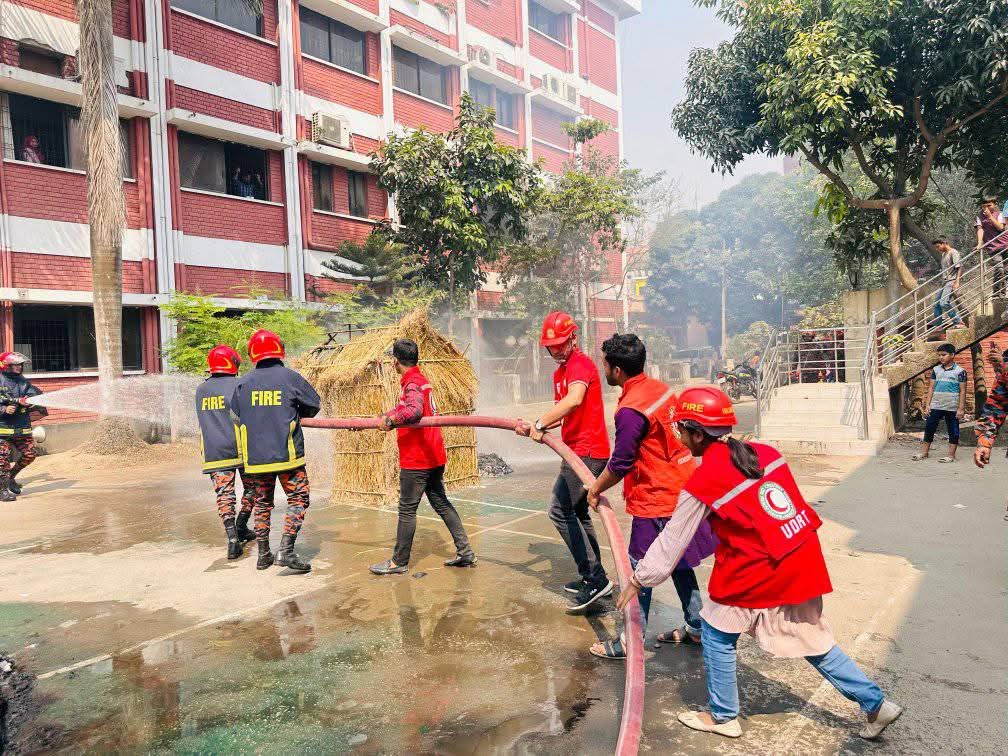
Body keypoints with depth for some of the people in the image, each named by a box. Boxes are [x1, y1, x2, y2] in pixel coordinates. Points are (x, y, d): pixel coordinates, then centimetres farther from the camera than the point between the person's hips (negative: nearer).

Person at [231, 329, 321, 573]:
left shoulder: (243, 382, 2)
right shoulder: (290, 377, -7)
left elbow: (235, 414, 13)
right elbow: (315, 405, 4)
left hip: (255, 455, 4)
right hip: (286, 454, -4)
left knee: (262, 503, 15)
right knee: (298, 499, 5)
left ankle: (263, 555, 23)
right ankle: (286, 551, -6)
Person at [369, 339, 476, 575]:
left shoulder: (412, 383, -15)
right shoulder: (421, 379, 15)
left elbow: (414, 411, -35)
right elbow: (404, 407, 26)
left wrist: (391, 419, -25)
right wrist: (381, 418, 25)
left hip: (417, 459, -9)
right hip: (434, 457, 9)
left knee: (407, 509, 1)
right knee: (440, 502, 15)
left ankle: (399, 562, 11)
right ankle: (465, 552, 16)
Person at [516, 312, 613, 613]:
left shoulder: (580, 364, -14)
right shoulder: (560, 371, 18)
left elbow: (574, 399, -35)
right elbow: (561, 413, 17)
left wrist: (540, 424, -30)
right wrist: (533, 428, 0)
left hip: (587, 450, -11)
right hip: (581, 450, 11)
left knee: (560, 510, -13)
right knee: (577, 511, 17)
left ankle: (594, 579, -8)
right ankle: (594, 576, 27)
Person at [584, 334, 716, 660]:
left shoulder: (631, 410, -24)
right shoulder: (660, 388, 3)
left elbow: (620, 464, -18)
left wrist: (595, 490, -1)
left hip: (656, 500, -9)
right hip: (682, 488, 9)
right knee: (677, 560, 22)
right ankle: (695, 626, 34)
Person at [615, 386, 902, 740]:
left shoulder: (702, 483, -13)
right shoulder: (766, 452, 3)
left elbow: (670, 543, -5)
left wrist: (638, 581, 6)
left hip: (758, 571, -7)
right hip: (805, 562, 7)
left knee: (717, 633, 14)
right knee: (814, 638, 23)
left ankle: (723, 717, 26)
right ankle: (876, 703, 29)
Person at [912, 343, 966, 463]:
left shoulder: (959, 371, -4)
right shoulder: (936, 370, 7)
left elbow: (962, 391, -4)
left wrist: (960, 408, -8)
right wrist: (928, 404, 5)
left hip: (952, 408, -4)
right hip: (936, 406, 4)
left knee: (953, 431, 5)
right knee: (929, 428, 6)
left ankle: (951, 455, 12)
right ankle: (924, 452, 15)